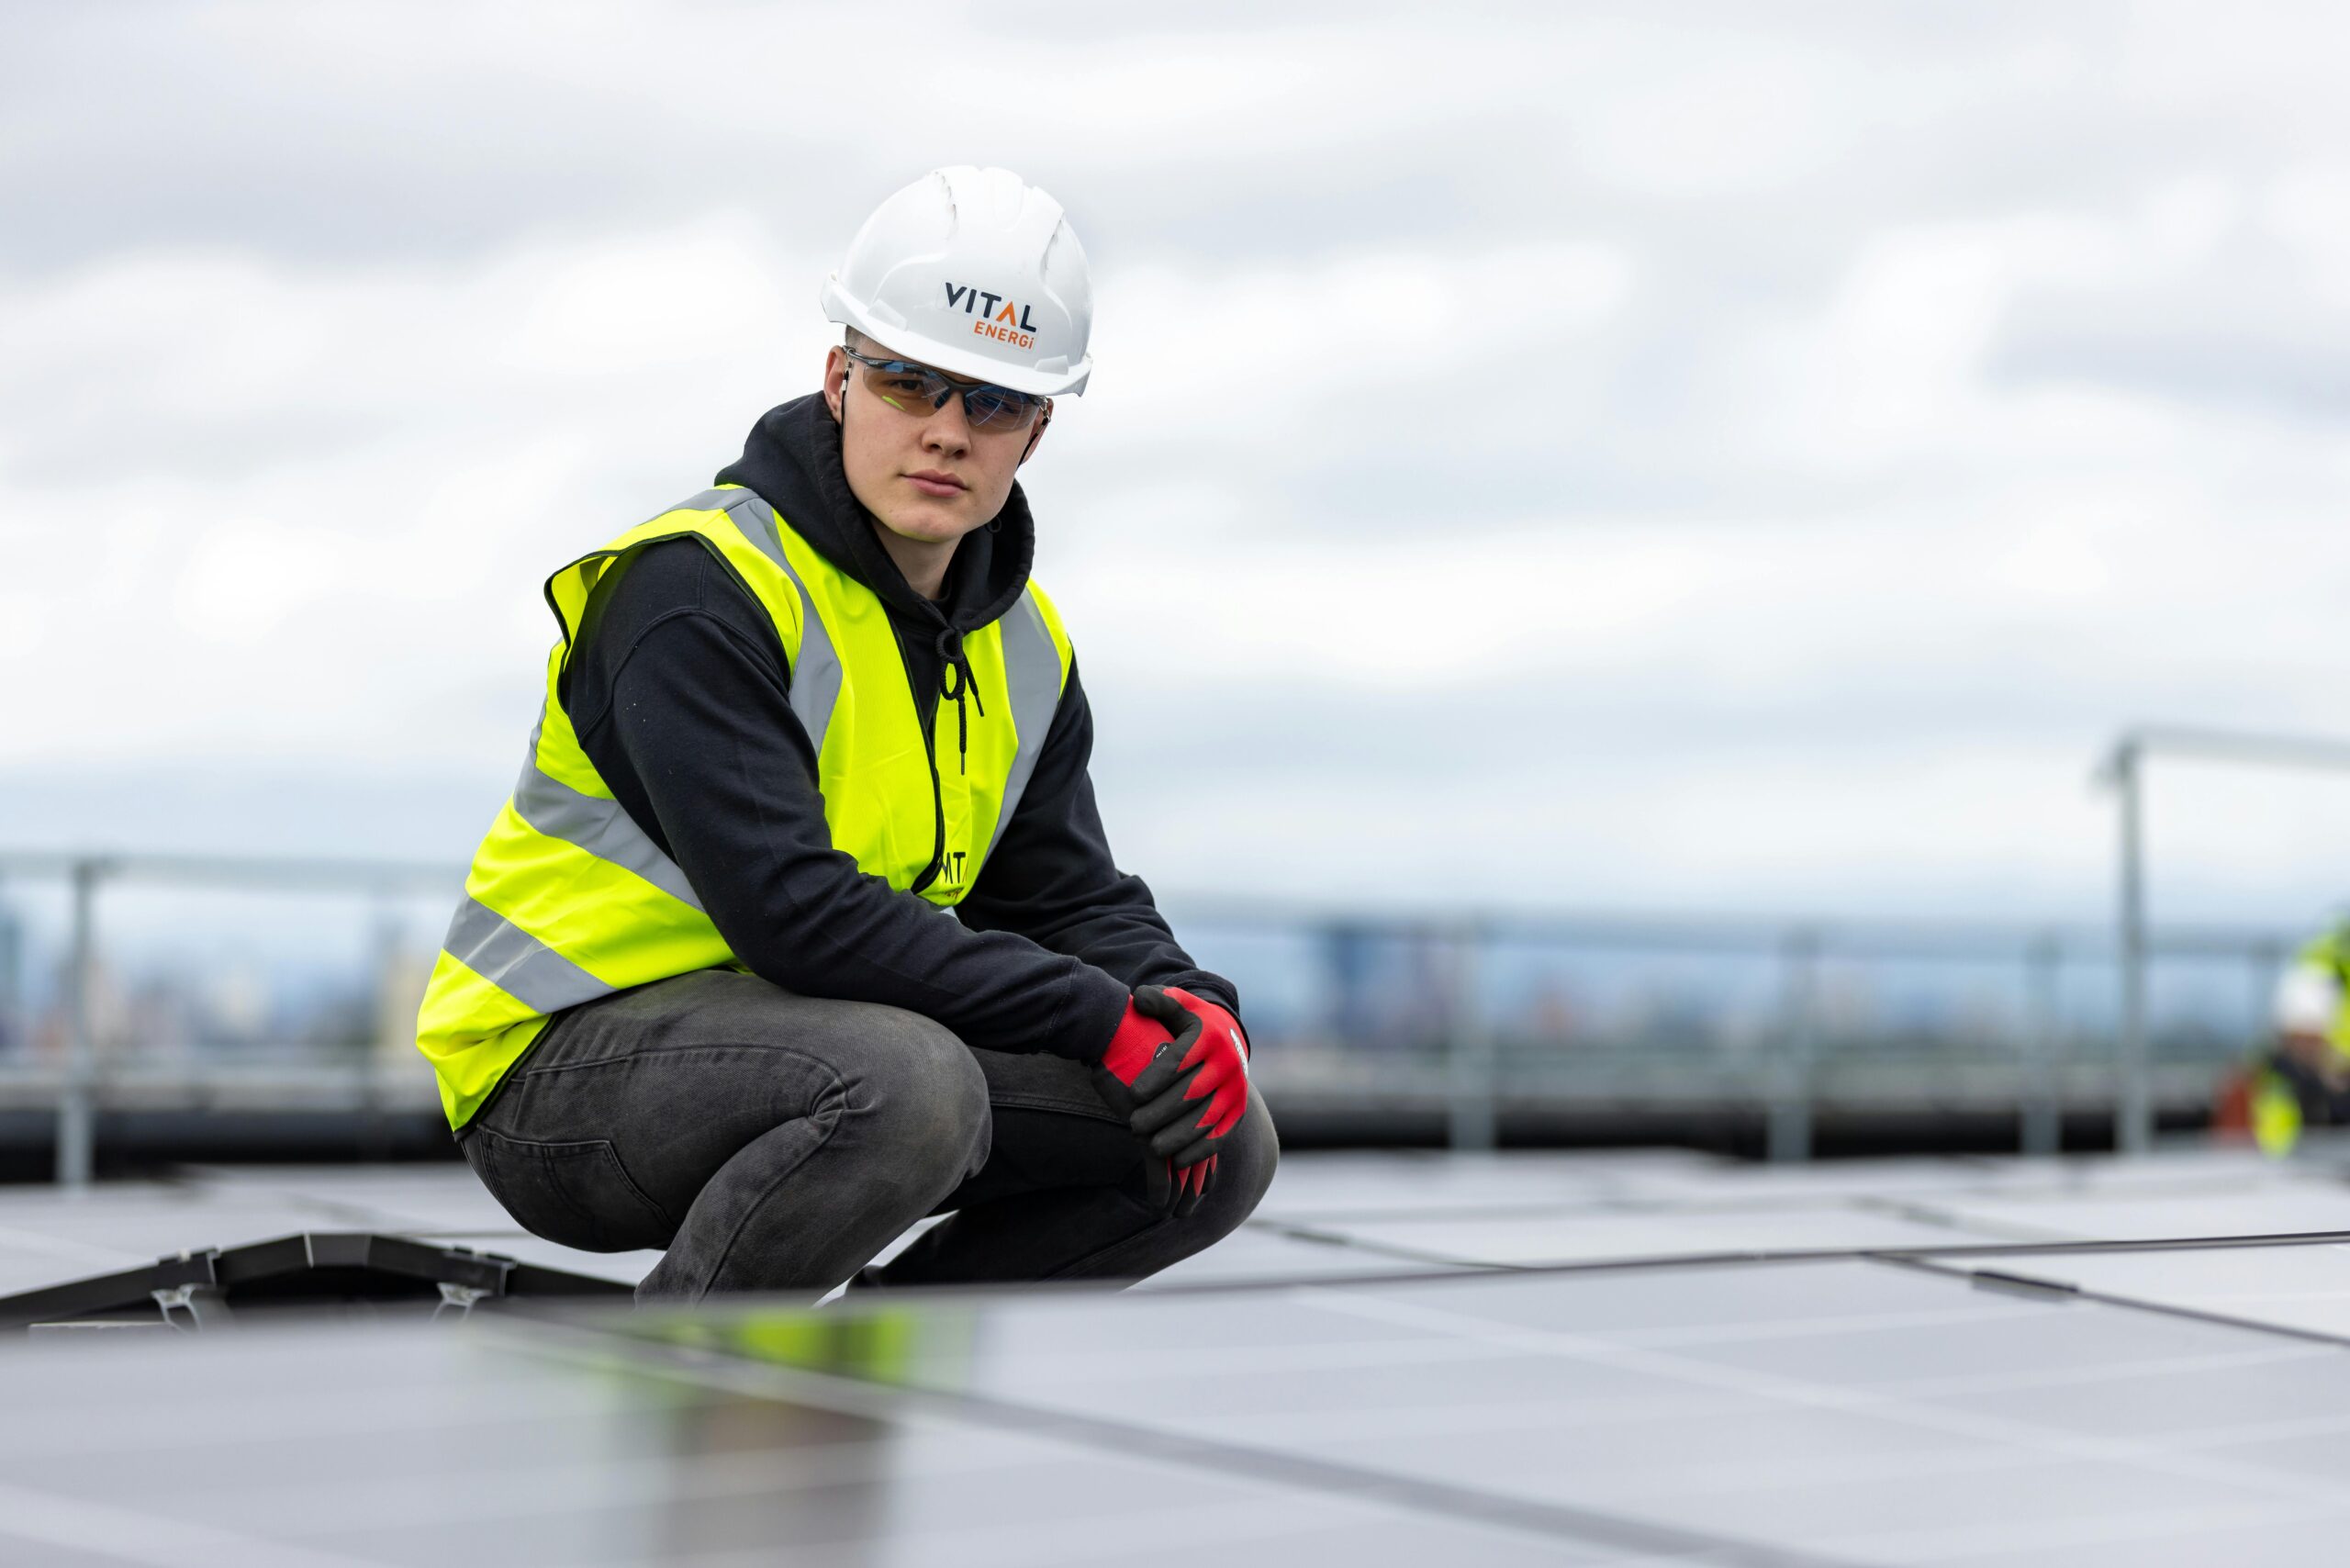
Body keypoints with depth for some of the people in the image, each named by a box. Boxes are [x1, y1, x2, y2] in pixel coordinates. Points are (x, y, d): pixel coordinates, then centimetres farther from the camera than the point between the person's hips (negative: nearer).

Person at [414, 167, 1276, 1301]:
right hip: (566, 1066, -8)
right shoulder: (699, 589, -18)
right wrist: (1105, 1021, -26)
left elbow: (1072, 899, 9)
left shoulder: (1022, 646, 9)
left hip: (799, 1054, 8)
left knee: (1219, 1142, -3)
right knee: (909, 1082, -38)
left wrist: (1190, 1012, -15)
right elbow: (793, 908, -27)